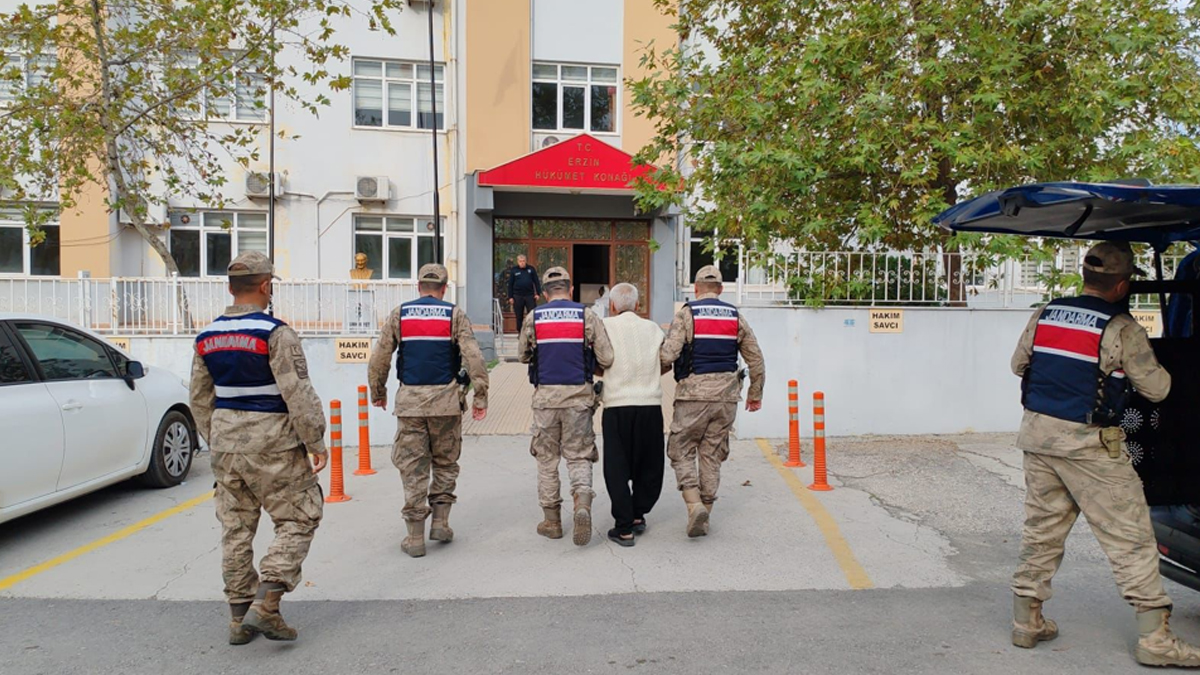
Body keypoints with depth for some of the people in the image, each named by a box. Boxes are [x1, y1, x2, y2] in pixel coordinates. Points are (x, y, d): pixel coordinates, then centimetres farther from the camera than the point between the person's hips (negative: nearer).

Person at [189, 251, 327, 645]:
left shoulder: (207, 337, 8)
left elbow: (200, 399, 15)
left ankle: (240, 618, 19)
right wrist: (316, 442, -10)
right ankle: (266, 605, -6)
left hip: (226, 446, 7)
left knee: (236, 528, 12)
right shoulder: (274, 333, -15)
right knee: (297, 520, 4)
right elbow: (297, 393, -17)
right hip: (272, 447, -7)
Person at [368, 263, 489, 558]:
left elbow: (378, 359, 5)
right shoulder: (454, 315, 1)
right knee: (445, 463, 17)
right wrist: (481, 398, -5)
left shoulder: (398, 315, 6)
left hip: (409, 401, 1)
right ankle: (440, 521, 13)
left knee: (413, 467, 6)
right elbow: (474, 357, -8)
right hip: (446, 400, -1)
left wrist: (378, 393, 19)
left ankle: (415, 536, 7)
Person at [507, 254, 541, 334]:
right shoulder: (514, 271, 4)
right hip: (518, 296, 0)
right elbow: (510, 284, 5)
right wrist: (510, 297, 0)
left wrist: (538, 293, -2)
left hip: (530, 295, 0)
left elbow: (536, 282, 6)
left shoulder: (531, 269, 5)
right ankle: (520, 333, 16)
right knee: (519, 316, 7)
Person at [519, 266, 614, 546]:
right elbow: (607, 358, -5)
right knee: (578, 456, 9)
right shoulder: (587, 316, -1)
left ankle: (551, 521, 18)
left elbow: (523, 356, 13)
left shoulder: (534, 318, 2)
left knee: (546, 458, 13)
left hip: (545, 396, 1)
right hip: (578, 396, 0)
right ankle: (583, 504, -15)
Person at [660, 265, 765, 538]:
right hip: (726, 395, 4)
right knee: (712, 454, 12)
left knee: (681, 450, 7)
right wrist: (755, 394, 23)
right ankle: (705, 511, 16)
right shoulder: (736, 317, 9)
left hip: (694, 394, -4)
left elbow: (668, 355, -14)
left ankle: (695, 504, -10)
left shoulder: (686, 314, -4)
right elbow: (756, 359, 11)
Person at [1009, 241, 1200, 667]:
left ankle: (1026, 622, 20)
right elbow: (1156, 389, -3)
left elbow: (1018, 365, 16)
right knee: (1130, 536, 5)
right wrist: (1161, 372, 17)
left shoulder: (1044, 316, 5)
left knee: (1040, 530, 14)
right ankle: (1154, 638, 11)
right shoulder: (1121, 329, -11)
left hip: (1037, 432, 6)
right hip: (1087, 443, -5)